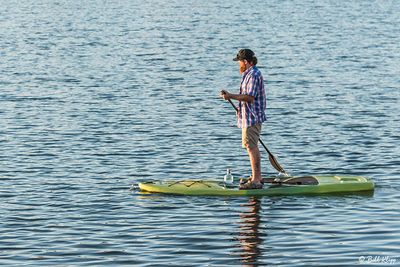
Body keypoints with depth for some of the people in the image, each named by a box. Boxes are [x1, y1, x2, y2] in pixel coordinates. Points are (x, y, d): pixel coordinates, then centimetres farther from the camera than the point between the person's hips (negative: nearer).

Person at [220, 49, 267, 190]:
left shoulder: (254, 75, -17)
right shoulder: (250, 74, 17)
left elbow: (250, 97, -25)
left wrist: (231, 96, -24)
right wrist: (241, 108, 20)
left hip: (252, 117, -11)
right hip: (248, 116, 11)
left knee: (252, 147, -12)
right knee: (253, 147, 18)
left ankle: (255, 181, -13)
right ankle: (257, 177, 27)